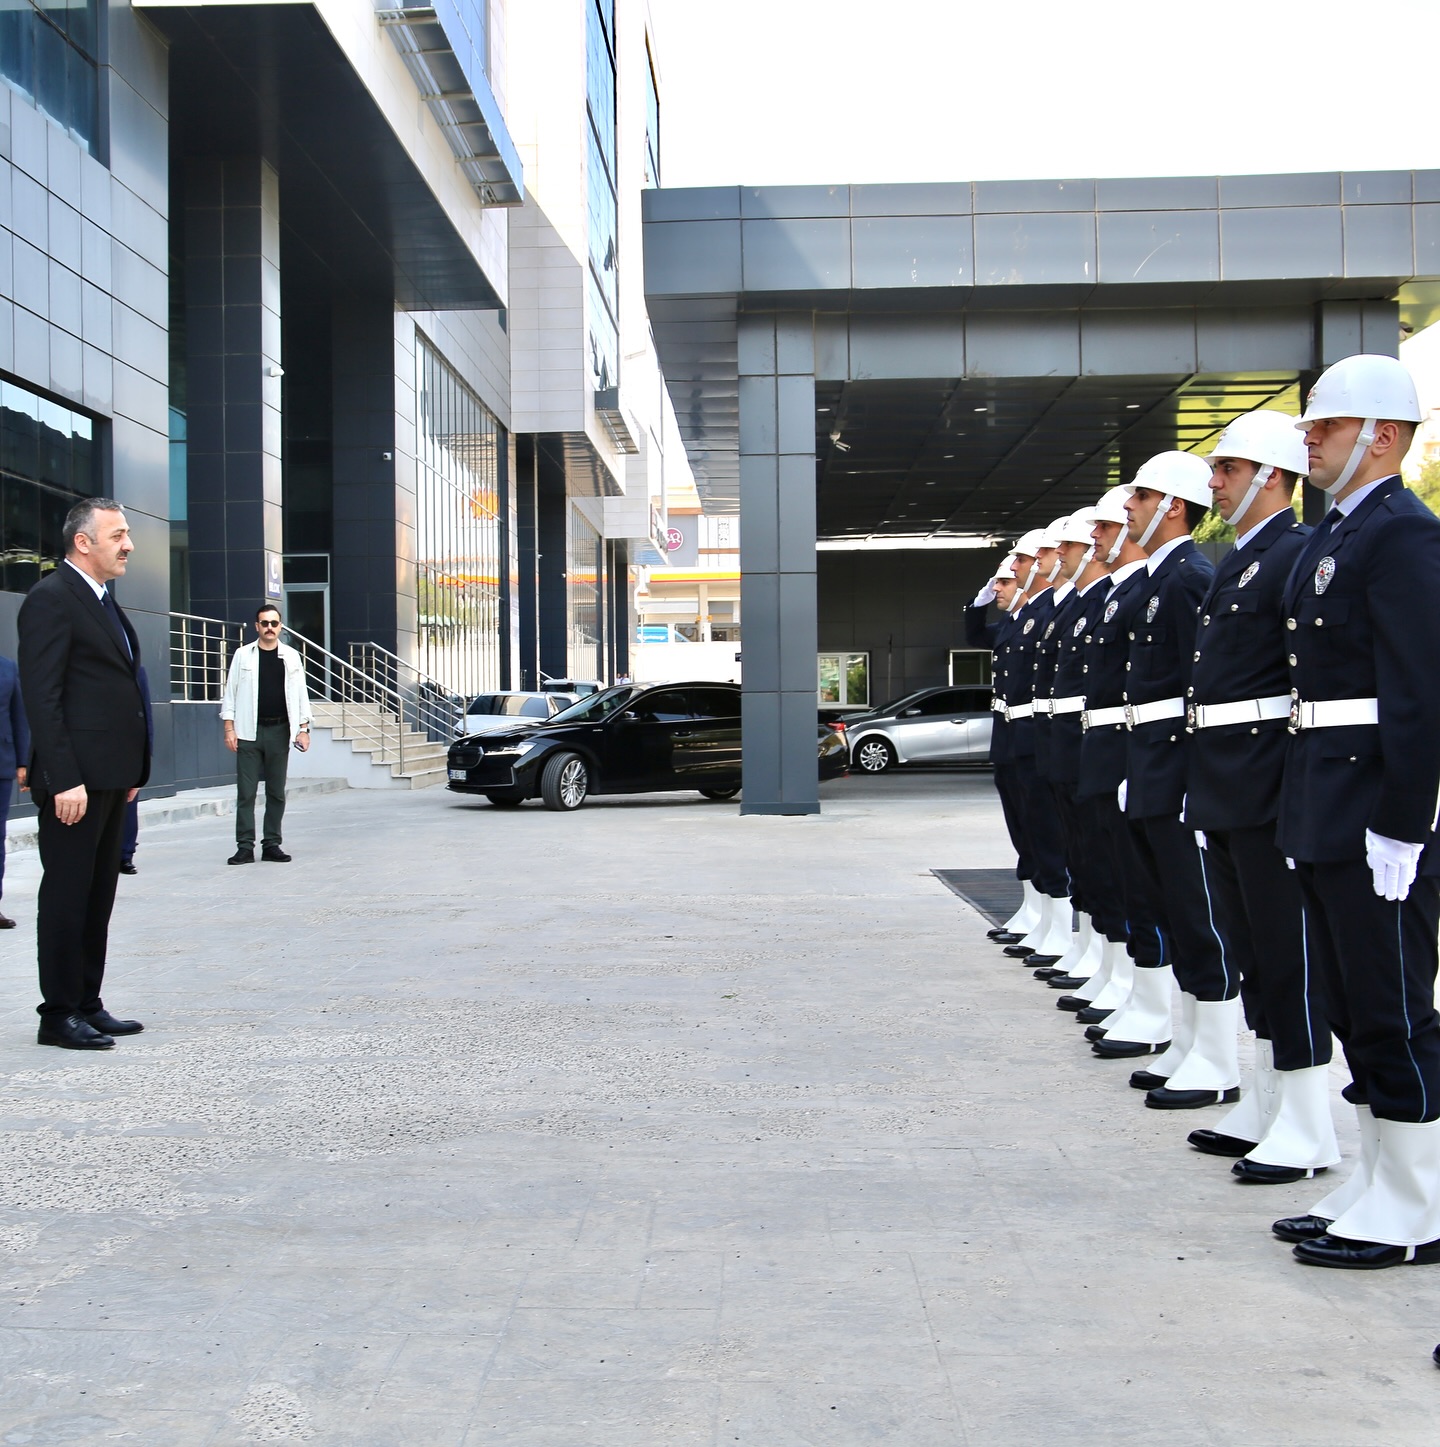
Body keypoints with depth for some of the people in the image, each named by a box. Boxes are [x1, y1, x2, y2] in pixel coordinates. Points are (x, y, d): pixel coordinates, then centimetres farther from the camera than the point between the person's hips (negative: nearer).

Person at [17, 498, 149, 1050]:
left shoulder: (103, 603, 18)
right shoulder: (50, 599, -10)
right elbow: (41, 697, -16)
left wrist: (131, 771, 15)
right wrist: (65, 779, -21)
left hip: (111, 777, 9)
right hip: (76, 777, -9)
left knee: (98, 895, 13)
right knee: (66, 894, -2)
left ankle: (87, 1005, 21)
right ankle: (59, 1014, 5)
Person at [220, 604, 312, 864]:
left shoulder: (291, 657, 7)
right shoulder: (243, 655, 4)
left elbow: (300, 694, 7)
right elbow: (231, 693, 3)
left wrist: (304, 729, 1)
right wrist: (229, 728, -4)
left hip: (279, 731, 2)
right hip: (249, 731, -1)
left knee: (277, 792, 6)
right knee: (246, 792, -2)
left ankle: (272, 844, 13)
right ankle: (245, 847, 1)